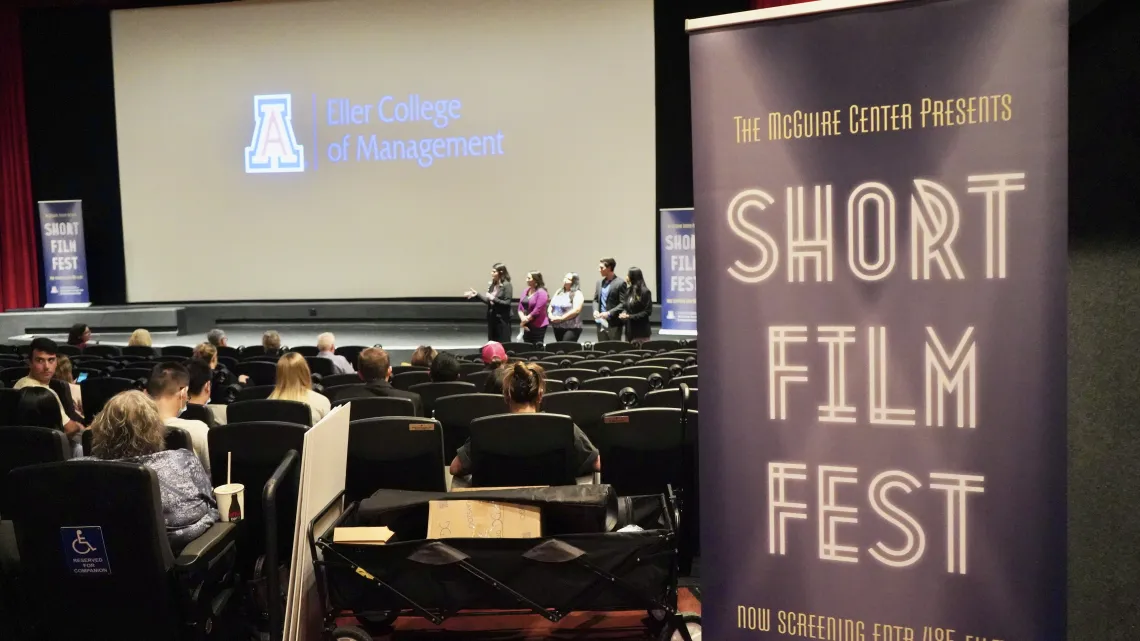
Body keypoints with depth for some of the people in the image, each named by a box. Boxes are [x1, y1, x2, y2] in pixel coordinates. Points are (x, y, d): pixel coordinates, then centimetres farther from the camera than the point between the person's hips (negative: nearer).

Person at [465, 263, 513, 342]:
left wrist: (494, 299, -22)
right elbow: (488, 301, 14)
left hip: (502, 319, -8)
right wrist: (476, 294, 7)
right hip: (492, 318, 8)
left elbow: (507, 303, -17)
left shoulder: (506, 285, -12)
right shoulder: (492, 285, 9)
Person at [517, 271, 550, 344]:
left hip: (538, 325, -7)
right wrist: (523, 318, -8)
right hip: (527, 325, 7)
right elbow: (520, 307, 9)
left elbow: (537, 310, -17)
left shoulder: (541, 293, -12)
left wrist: (526, 319, -10)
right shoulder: (526, 291, 10)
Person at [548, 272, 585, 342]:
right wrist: (550, 315, -5)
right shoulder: (559, 292, 16)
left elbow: (576, 310, -18)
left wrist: (561, 318, -18)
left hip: (571, 328, -7)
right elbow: (551, 306, 17)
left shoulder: (577, 294, -6)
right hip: (557, 327, 7)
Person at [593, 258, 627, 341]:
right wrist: (595, 310, -3)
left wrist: (609, 313, -19)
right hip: (601, 322, 6)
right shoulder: (599, 283, 13)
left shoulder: (620, 283, -8)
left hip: (613, 323, -6)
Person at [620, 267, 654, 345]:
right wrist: (623, 313, -5)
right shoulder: (628, 291, 10)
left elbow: (647, 311, -12)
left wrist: (630, 317, -16)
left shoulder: (645, 292, -10)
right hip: (629, 330, 7)